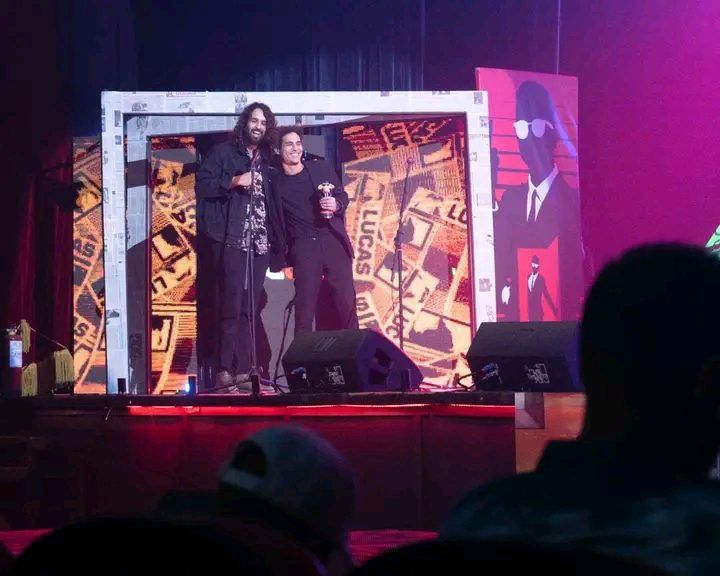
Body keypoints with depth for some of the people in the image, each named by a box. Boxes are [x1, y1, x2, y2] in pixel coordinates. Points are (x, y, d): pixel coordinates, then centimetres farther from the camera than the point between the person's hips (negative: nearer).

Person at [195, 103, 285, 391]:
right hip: (231, 240, -5)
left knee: (249, 308, 4)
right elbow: (202, 185, -4)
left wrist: (277, 237, 10)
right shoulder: (223, 152, 4)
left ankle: (243, 369, 4)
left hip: (259, 241, 6)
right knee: (231, 305, -12)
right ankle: (224, 370, -12)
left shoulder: (266, 161, 20)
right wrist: (233, 182, -15)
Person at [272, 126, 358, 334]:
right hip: (303, 248, -2)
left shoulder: (321, 167, 7)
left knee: (346, 302, 0)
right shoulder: (274, 182, 1)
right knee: (304, 307, -3)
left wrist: (336, 205, -10)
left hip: (334, 242, 2)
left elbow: (343, 195, 13)